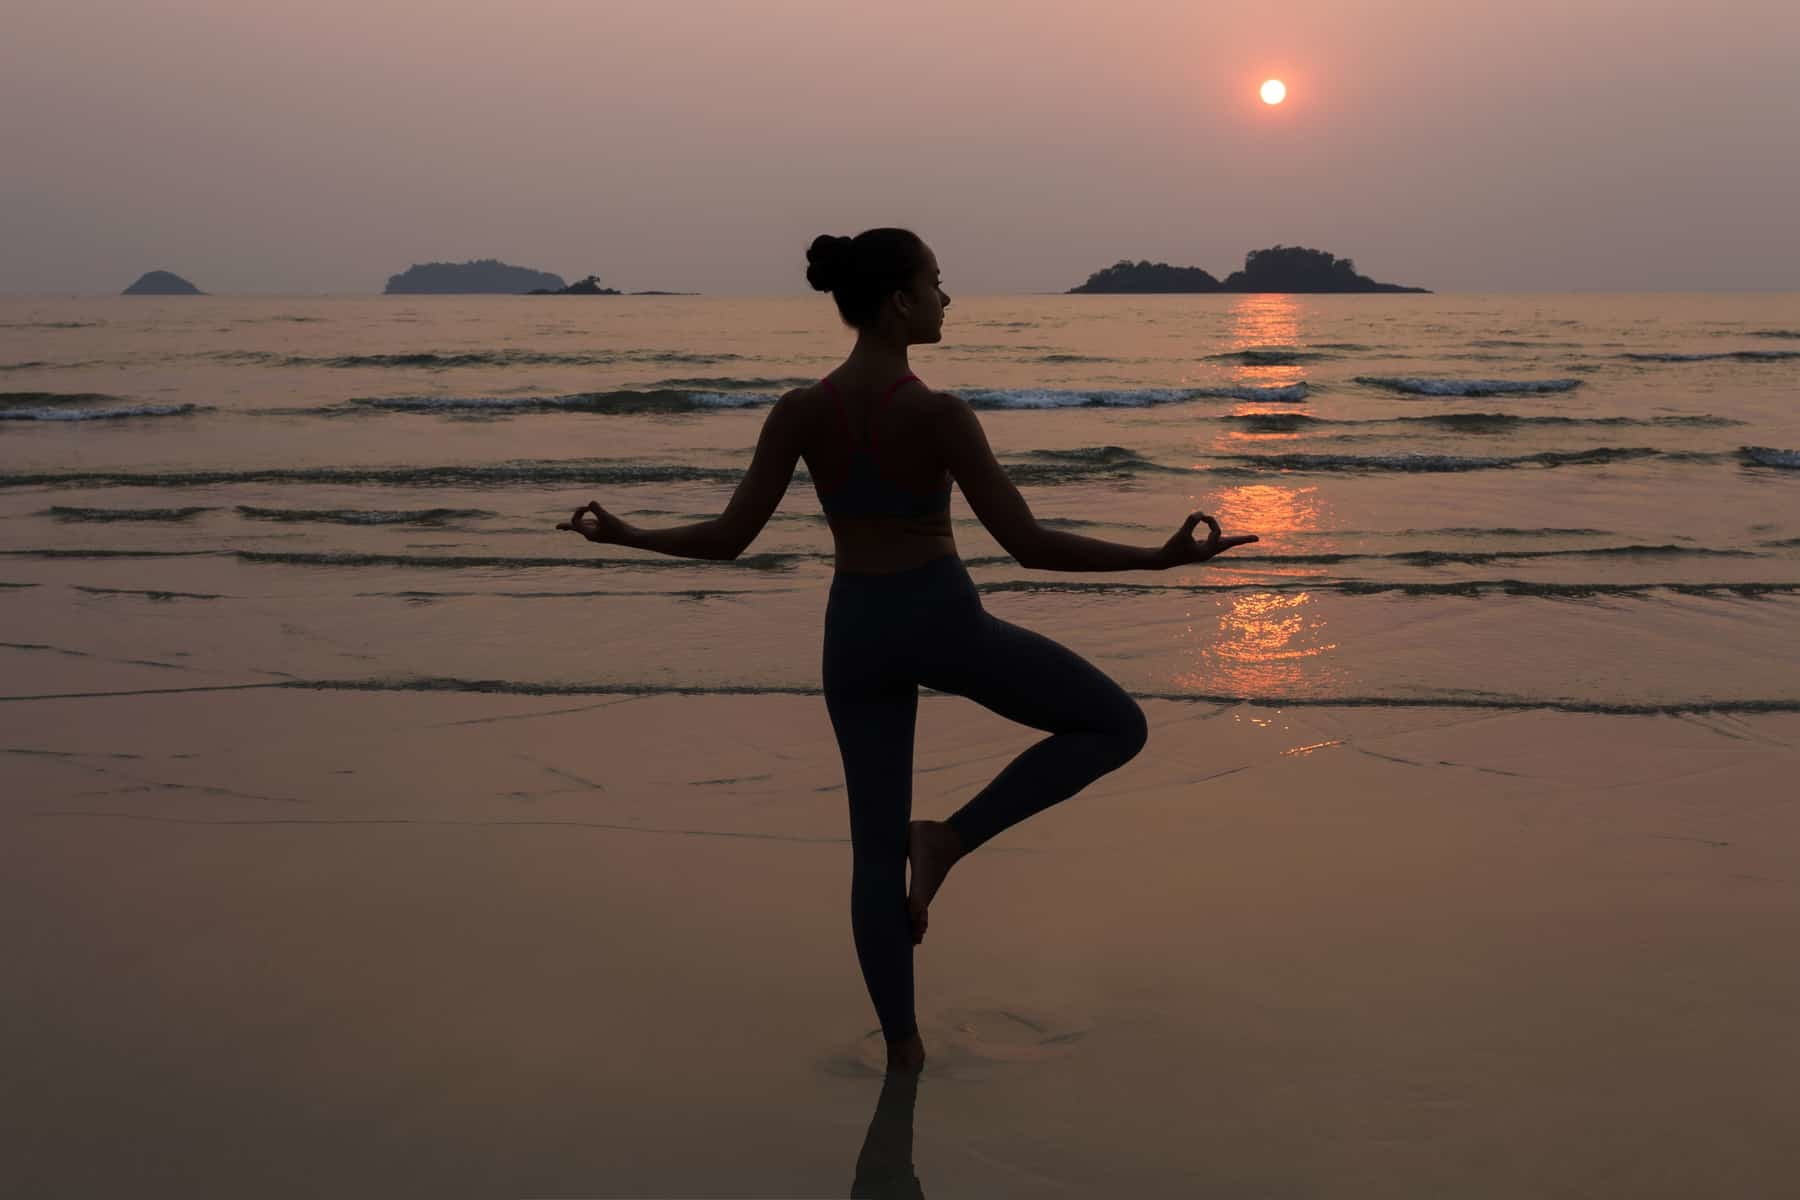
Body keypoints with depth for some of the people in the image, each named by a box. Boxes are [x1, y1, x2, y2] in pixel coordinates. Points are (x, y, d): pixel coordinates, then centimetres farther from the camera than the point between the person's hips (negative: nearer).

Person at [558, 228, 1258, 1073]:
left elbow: (730, 539, -5)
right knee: (1119, 727, 14)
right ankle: (950, 837, 4)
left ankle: (902, 1050, 19)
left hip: (855, 635, 5)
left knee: (876, 848, 16)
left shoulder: (798, 412, -6)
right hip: (942, 621, -5)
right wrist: (1161, 558, -14)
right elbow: (1028, 545, -19)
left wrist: (622, 535, 12)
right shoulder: (940, 415, -17)